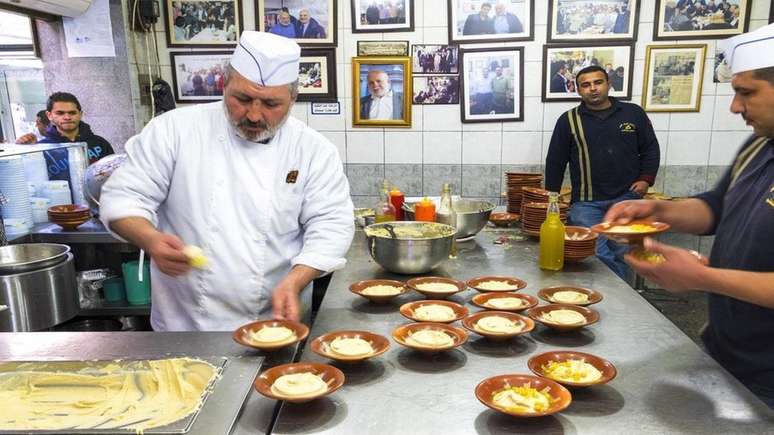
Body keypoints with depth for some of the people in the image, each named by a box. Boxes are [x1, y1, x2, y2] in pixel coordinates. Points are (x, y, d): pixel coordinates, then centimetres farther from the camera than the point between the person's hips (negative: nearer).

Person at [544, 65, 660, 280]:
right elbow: (555, 161, 7)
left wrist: (645, 179, 1)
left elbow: (650, 149, 15)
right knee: (596, 256, -7)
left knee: (622, 256, 7)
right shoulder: (568, 120, 4)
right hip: (586, 203, -1)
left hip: (627, 199, 1)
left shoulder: (633, 113, 7)